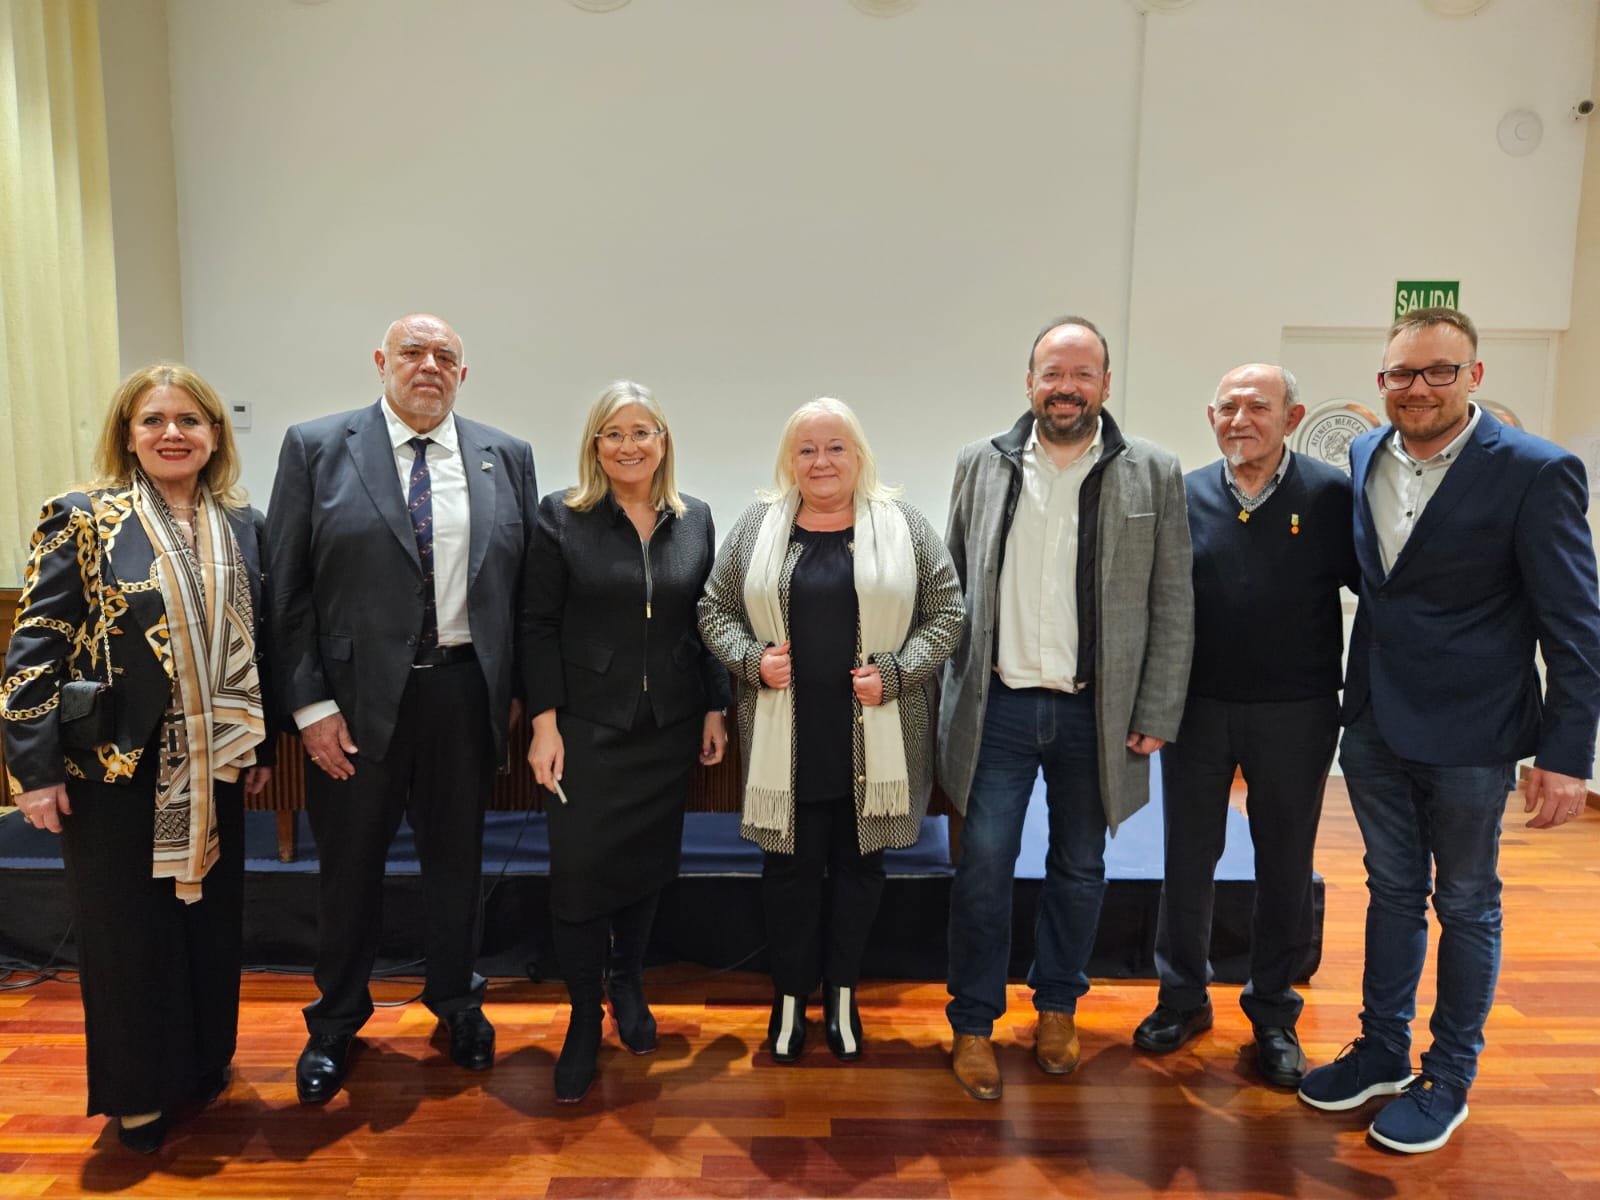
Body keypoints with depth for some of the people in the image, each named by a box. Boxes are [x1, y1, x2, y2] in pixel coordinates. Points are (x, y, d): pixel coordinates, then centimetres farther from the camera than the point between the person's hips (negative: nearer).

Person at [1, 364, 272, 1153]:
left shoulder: (241, 524, 5)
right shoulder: (83, 520, -7)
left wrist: (260, 746, 9)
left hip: (214, 767, 4)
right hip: (115, 769, -3)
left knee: (210, 922, 14)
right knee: (127, 932, 9)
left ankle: (203, 1067, 36)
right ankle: (138, 1095, 29)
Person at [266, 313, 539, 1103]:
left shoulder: (507, 458, 4)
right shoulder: (315, 448, -2)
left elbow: (525, 583, 4)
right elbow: (287, 587, -5)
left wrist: (515, 689, 1)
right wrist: (310, 704, -9)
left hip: (465, 692, 2)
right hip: (355, 697, -1)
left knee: (456, 856, 16)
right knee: (349, 862, 14)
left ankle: (455, 1000, 39)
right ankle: (336, 1019, 37)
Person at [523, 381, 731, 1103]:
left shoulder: (693, 520, 5)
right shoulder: (562, 519, -4)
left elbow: (706, 623, 8)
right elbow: (540, 626, -5)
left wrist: (715, 709, 6)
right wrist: (544, 722, -10)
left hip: (669, 725, 3)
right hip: (588, 726, -3)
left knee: (649, 862, 12)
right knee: (579, 868, -1)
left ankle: (627, 984, 36)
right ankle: (585, 1019, 19)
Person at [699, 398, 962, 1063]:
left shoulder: (902, 525, 1)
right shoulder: (756, 526, 4)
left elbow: (945, 611, 1)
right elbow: (715, 609, 9)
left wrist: (896, 672, -11)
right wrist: (751, 659, -8)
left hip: (872, 738, 0)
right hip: (786, 737, 1)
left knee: (859, 861, 11)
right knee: (790, 864, 8)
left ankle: (842, 992, 30)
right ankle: (791, 993, 27)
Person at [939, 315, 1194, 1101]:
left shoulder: (1153, 474, 0)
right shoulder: (982, 465, 3)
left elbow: (1173, 605, 0)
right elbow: (951, 586, 7)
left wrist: (1156, 713, -3)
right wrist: (952, 690, 3)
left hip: (1097, 713, 1)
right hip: (998, 706, 0)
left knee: (1080, 868, 14)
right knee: (983, 866, 2)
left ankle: (1057, 1007, 36)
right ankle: (973, 1023, 20)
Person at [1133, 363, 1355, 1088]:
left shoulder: (1332, 496, -6)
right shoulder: (1184, 496, 0)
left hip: (1295, 715, -1)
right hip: (1196, 709, 1)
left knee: (1286, 867, 12)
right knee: (1187, 859, 12)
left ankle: (1273, 1013, 31)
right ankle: (1183, 998, 31)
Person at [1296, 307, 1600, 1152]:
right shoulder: (1364, 458, 3)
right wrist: (1356, 697, 7)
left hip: (1469, 735, -5)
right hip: (1376, 725, 5)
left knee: (1466, 905, 12)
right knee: (1392, 892, 18)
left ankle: (1449, 1078, 29)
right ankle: (1382, 1053, 34)